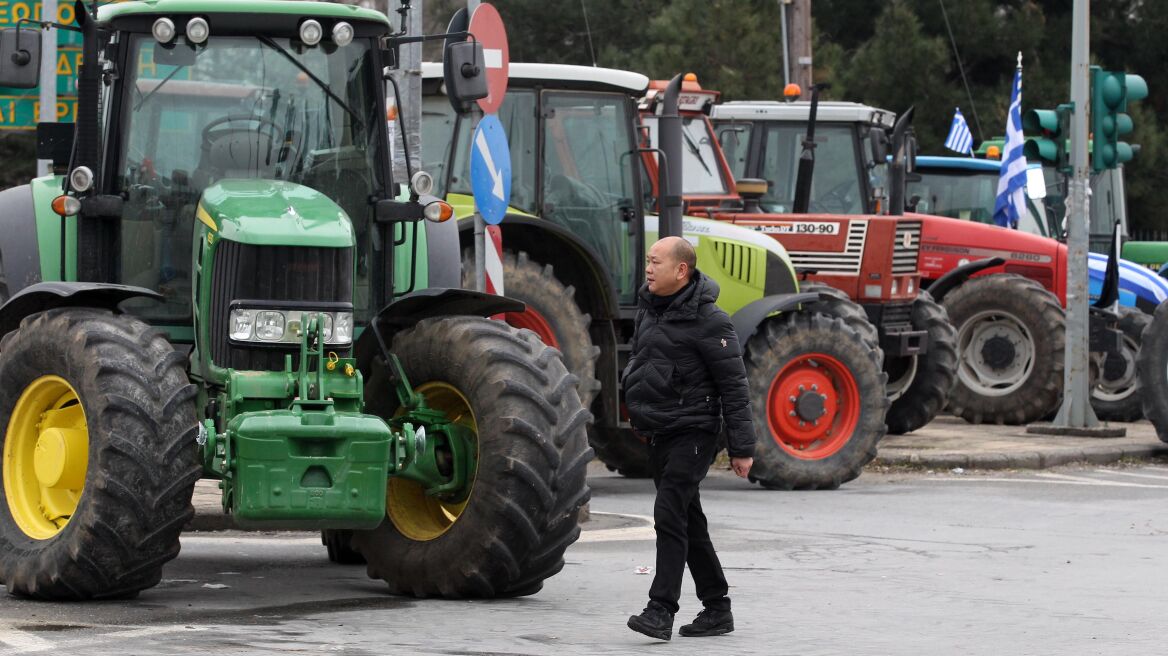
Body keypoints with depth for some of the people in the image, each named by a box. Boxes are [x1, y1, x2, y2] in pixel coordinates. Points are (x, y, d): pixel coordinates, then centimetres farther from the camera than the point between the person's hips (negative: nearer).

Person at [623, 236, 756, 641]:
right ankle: (717, 610, 22)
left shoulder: (707, 321, -16)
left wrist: (741, 448, -14)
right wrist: (639, 412, 27)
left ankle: (661, 609, -18)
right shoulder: (648, 306, 8)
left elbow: (734, 387, -14)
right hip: (658, 433, 9)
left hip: (692, 432, -9)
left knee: (669, 514, -17)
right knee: (689, 522, 13)